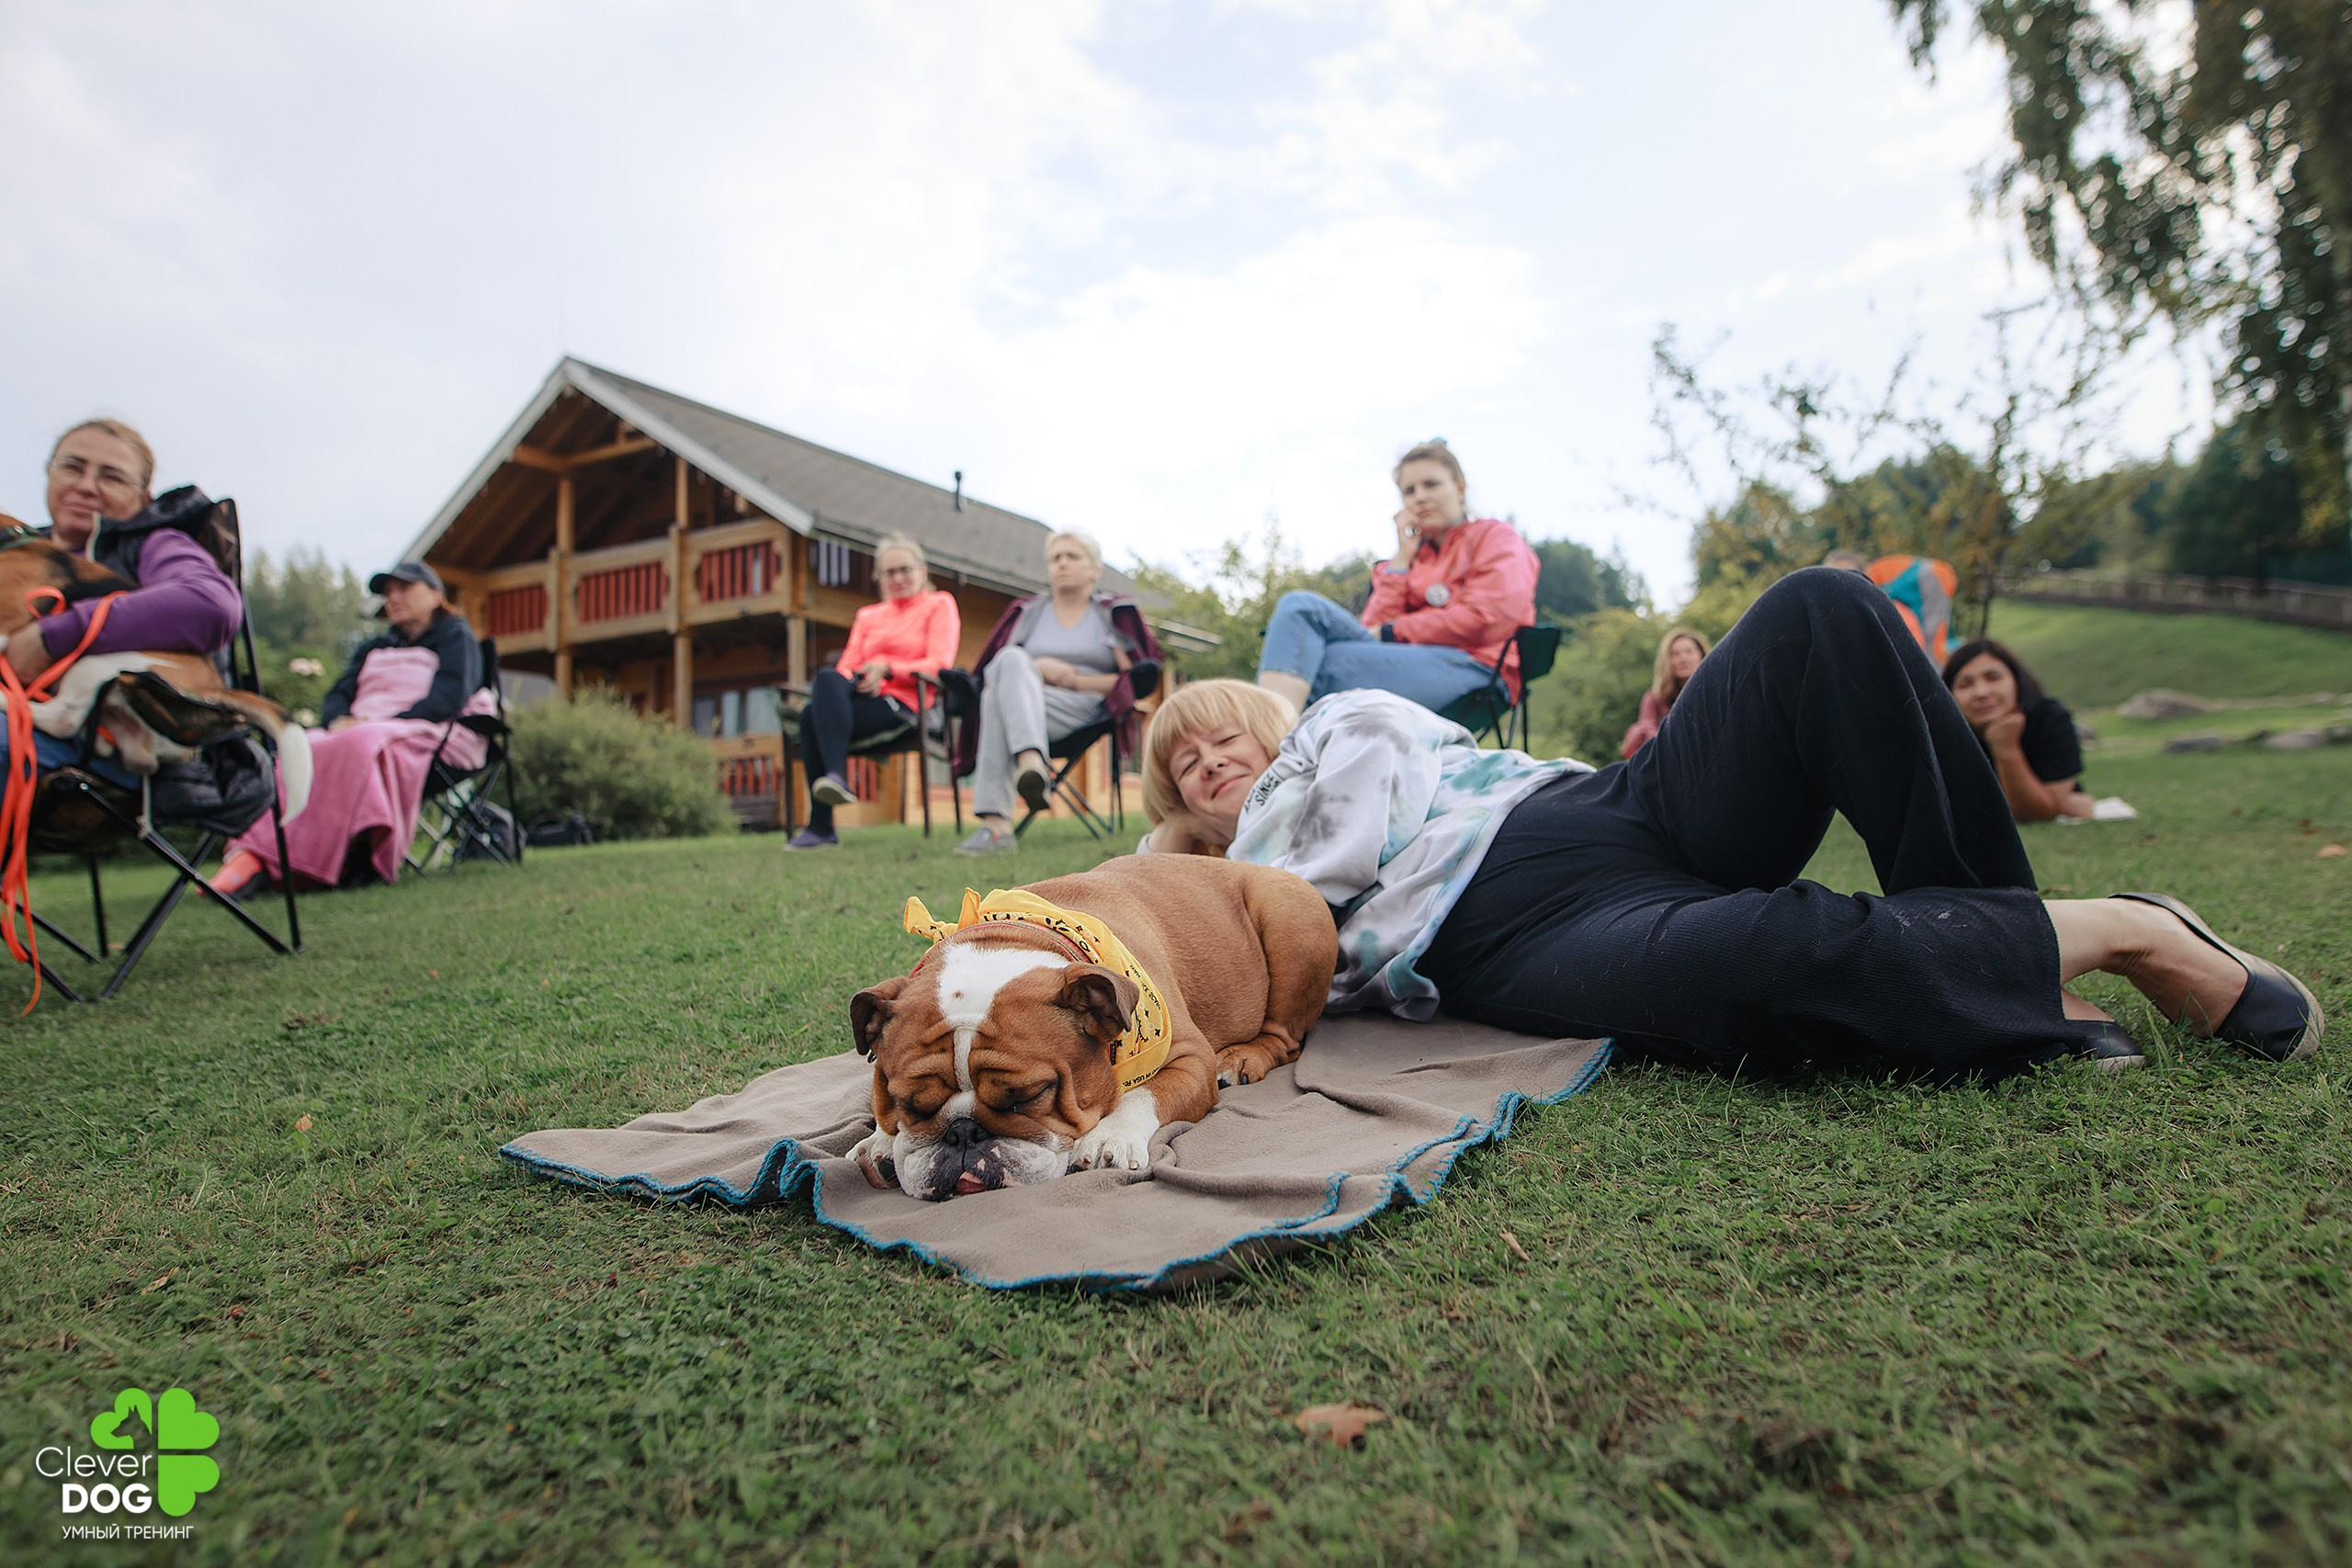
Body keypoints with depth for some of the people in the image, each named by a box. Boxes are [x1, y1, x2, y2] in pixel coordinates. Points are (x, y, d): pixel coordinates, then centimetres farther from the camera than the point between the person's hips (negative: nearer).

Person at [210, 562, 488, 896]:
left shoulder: (456, 638, 14)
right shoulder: (372, 649, 33)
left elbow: (448, 698, -4)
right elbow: (336, 696, 20)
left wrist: (380, 722, -14)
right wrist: (338, 721, -6)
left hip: (418, 736, -5)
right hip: (355, 731, 5)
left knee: (357, 746, -38)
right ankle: (252, 856, -45)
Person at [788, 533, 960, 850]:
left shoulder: (939, 604, 14)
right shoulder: (868, 616, 30)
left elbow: (940, 664, -2)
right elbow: (847, 666, 16)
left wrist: (886, 669, -16)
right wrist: (860, 681, -10)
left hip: (902, 704, -5)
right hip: (863, 697, 5)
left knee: (813, 716, -30)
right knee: (828, 678, -32)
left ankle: (821, 826, -37)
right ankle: (835, 778, -39)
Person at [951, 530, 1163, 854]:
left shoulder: (1116, 614, 17)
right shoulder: (1025, 612, 24)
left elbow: (1137, 680, 7)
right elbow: (989, 671, 14)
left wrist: (1076, 680, -4)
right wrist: (1037, 669, -5)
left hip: (1085, 710, -3)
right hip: (1024, 704, 3)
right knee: (1012, 659, -32)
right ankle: (1031, 761, -55)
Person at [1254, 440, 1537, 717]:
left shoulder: (1495, 536, 14)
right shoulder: (1413, 554, 28)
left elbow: (1486, 620, -5)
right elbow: (1374, 626, 11)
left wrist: (1390, 632, -4)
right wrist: (1402, 558, 9)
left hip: (1470, 669, -5)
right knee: (1300, 605, -17)